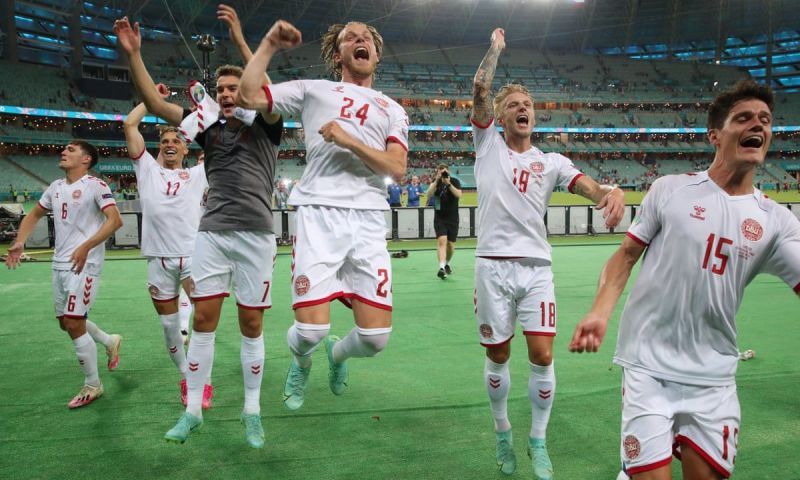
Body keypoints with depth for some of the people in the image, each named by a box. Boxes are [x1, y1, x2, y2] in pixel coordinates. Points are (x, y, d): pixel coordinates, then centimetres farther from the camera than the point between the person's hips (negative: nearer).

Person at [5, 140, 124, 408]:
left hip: (84, 265, -8)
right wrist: (19, 242, 8)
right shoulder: (56, 187, 13)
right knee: (66, 322, 15)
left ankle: (92, 386, 7)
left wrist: (86, 247, -30)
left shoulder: (95, 185, -10)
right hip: (60, 264, 8)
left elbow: (115, 220, -21)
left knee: (74, 323, -9)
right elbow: (35, 215, 26)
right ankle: (110, 342, 40)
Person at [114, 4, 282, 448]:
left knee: (251, 323, 2)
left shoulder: (263, 124, 5)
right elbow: (155, 104, 8)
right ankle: (192, 410, 14)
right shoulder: (209, 124, 13)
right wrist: (133, 54, -3)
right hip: (212, 231, 3)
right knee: (203, 318, 1)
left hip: (255, 232, -3)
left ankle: (252, 411, 16)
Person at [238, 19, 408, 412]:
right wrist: (270, 43, 9)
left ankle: (337, 354, 34)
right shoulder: (313, 90, 16)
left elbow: (397, 168, 3)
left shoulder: (392, 110, 20)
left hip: (369, 220, 2)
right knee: (311, 330, -13)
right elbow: (248, 96, 5)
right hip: (319, 214, -2)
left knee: (375, 338, -4)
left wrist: (349, 140, -8)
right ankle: (300, 363, 27)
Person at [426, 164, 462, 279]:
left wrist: (448, 183, -30)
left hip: (452, 218, 1)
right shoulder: (435, 181, 0)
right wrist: (436, 181, -27)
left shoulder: (455, 181, -3)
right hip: (439, 218, -1)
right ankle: (441, 268, -29)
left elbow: (459, 195, -20)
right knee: (442, 240, -20)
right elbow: (429, 194, -16)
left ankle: (447, 264, 33)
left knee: (451, 245, 5)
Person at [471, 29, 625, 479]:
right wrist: (496, 47, 8)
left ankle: (539, 441, 18)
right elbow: (480, 90, -2)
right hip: (494, 267, -1)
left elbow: (587, 185, -8)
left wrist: (612, 191, -30)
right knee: (498, 357, 8)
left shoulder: (551, 161, 9)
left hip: (537, 268, 1)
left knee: (542, 357, -4)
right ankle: (503, 431, 31)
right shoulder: (488, 145, 8)